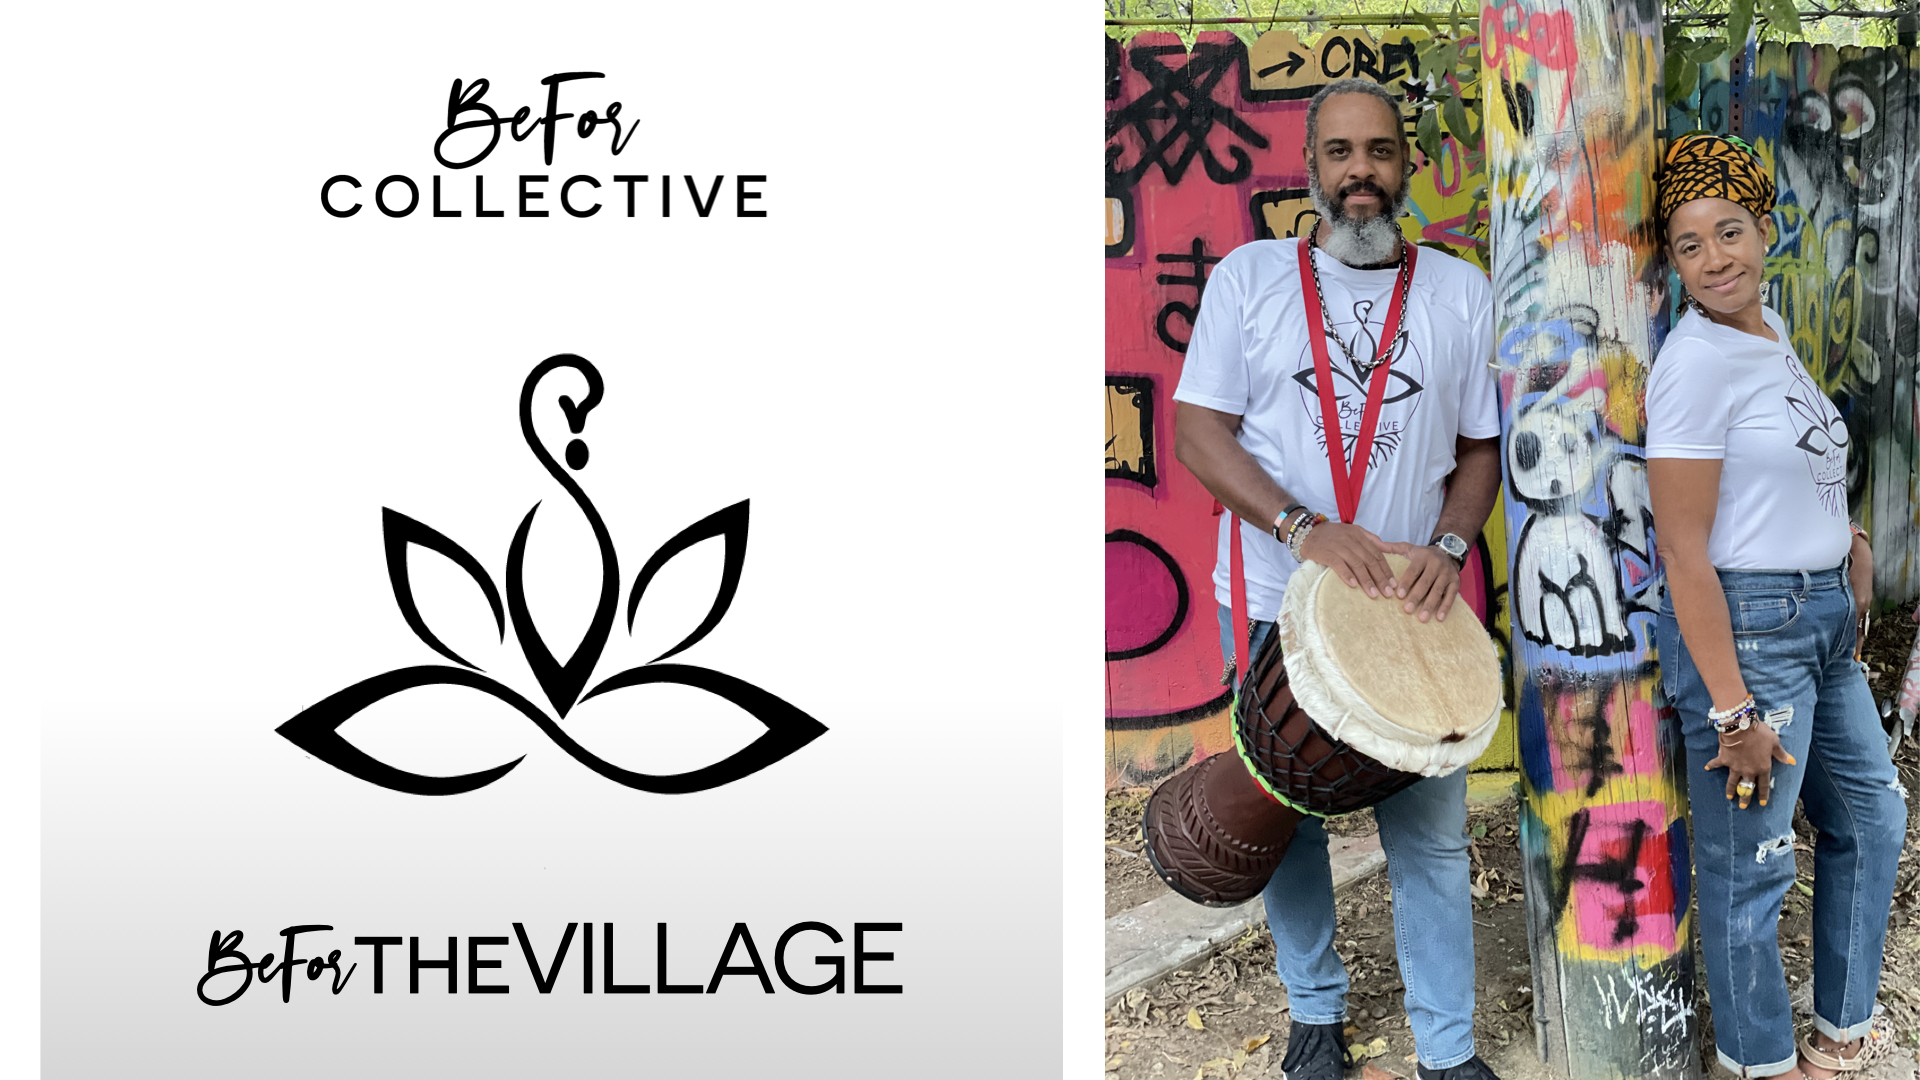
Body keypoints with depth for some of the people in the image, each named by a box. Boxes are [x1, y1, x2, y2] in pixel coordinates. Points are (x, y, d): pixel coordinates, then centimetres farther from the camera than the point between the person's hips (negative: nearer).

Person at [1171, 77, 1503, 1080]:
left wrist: (1448, 545, -11)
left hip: (1413, 611, 1)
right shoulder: (1248, 276, 0)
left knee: (1430, 834, 4)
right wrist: (1306, 529, -18)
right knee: (1287, 817, 12)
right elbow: (1197, 432, -5)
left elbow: (1481, 447, 9)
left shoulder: (1460, 292, 6)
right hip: (1276, 605, 0)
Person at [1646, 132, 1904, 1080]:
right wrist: (1733, 709, -22)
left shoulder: (1773, 335, 9)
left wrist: (1841, 535, 6)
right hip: (1743, 627, -10)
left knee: (1871, 814, 22)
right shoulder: (1696, 362, -18)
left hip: (1823, 615, 10)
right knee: (1749, 867, 1)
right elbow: (1683, 550, -21)